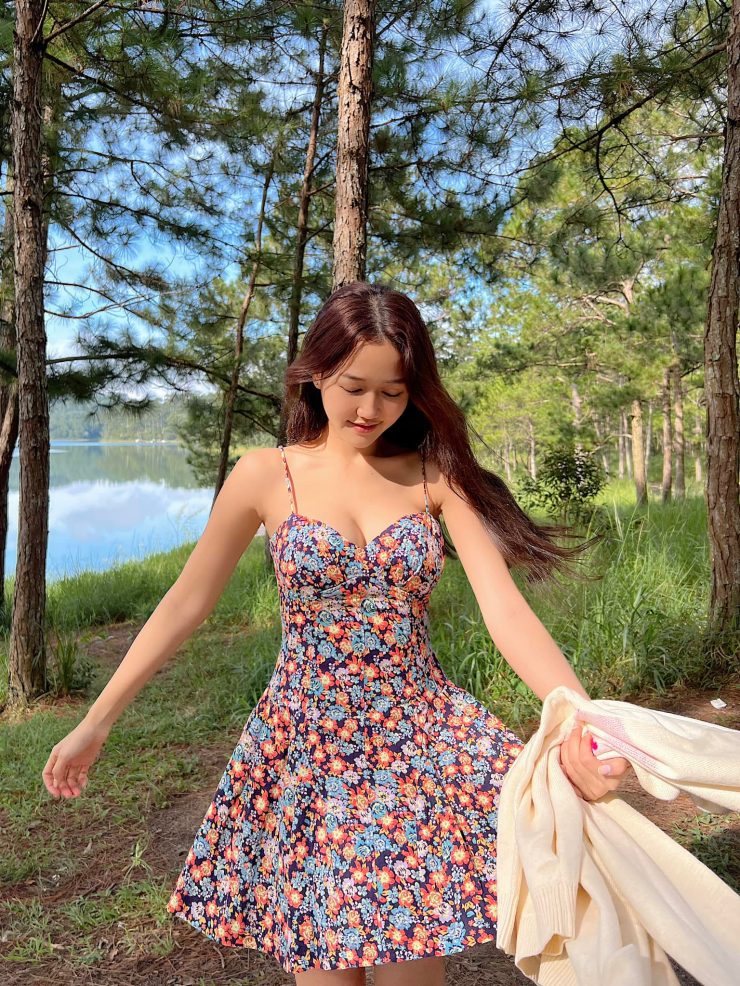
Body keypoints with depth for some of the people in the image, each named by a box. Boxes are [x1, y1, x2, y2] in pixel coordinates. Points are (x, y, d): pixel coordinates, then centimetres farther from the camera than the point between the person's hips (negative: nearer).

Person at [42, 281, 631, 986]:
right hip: (304, 748, 0)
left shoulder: (435, 474, -2)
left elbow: (504, 608, -11)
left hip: (421, 739, 1)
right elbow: (186, 603, 2)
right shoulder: (266, 475, -3)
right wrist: (96, 721, 4)